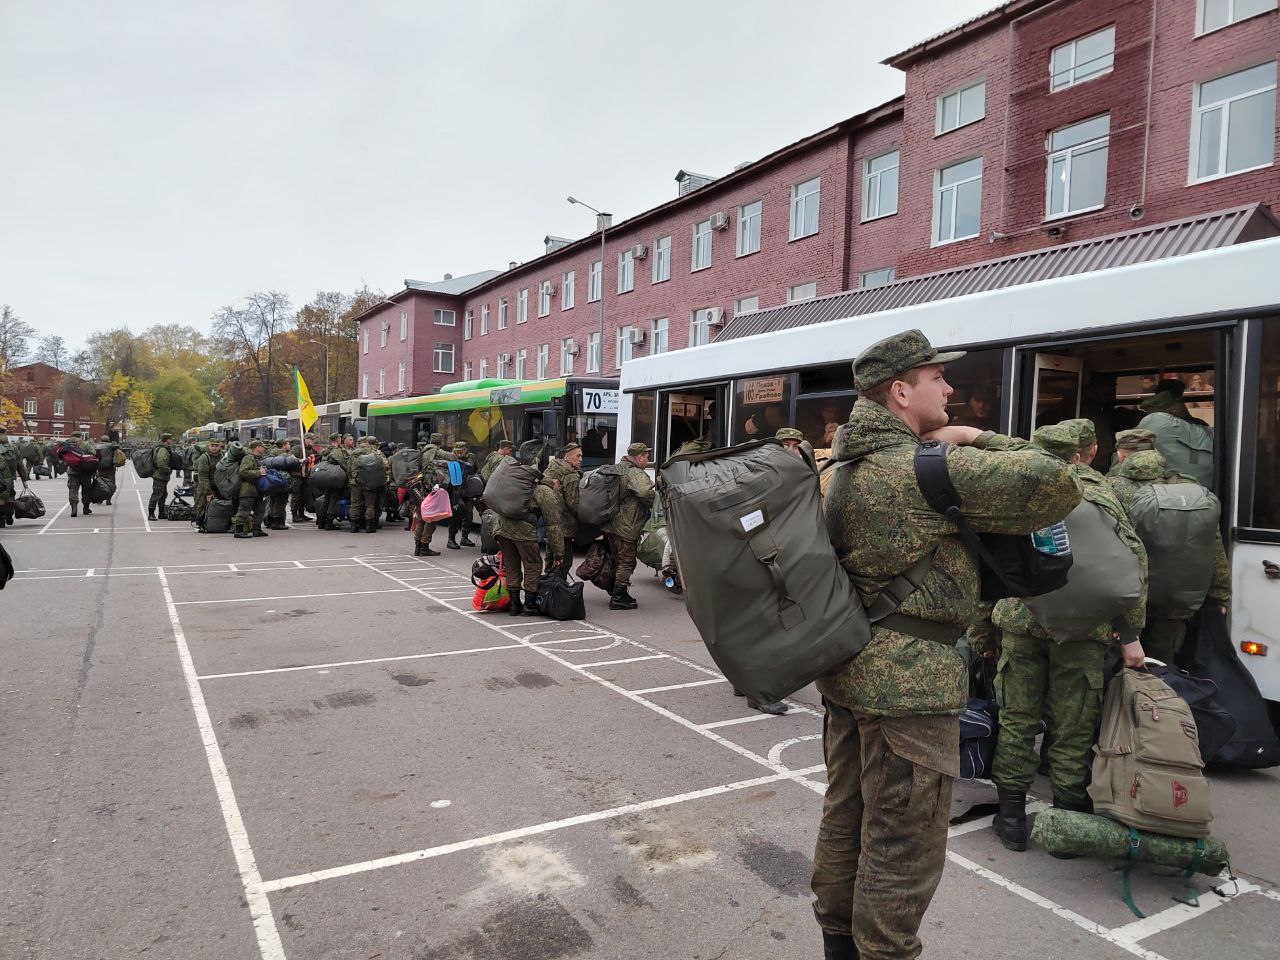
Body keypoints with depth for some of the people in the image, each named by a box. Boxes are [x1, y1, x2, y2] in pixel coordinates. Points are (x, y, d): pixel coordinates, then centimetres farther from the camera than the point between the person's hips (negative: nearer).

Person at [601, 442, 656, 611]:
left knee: (618, 561, 19)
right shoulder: (635, 473, -15)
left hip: (612, 525, 10)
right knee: (627, 562, -2)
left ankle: (618, 596, 29)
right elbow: (645, 493, -32)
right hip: (626, 527, -10)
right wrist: (652, 503, -13)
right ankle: (619, 598, 0)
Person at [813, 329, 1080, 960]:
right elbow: (1055, 485, -19)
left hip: (852, 668, 10)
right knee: (902, 847, 4)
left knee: (846, 818, 20)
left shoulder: (852, 466, 11)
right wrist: (983, 443, -5)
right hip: (910, 677, -10)